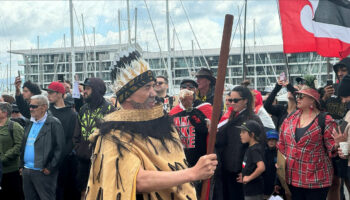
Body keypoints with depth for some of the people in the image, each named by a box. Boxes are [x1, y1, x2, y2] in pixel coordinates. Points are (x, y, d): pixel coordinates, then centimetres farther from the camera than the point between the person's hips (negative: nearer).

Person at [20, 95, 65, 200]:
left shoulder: (54, 123, -8)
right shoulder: (30, 123, 15)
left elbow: (59, 148, -13)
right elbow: (24, 145, 20)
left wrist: (50, 168, -15)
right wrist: (21, 166, 14)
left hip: (43, 172, -7)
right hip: (26, 171, 7)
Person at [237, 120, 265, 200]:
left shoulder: (254, 149, -18)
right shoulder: (250, 148, 11)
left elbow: (261, 167, -32)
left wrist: (249, 177, -22)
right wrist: (244, 176, 13)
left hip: (254, 192, -10)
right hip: (249, 190, 10)